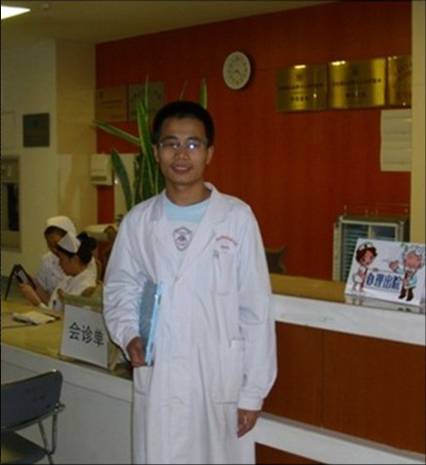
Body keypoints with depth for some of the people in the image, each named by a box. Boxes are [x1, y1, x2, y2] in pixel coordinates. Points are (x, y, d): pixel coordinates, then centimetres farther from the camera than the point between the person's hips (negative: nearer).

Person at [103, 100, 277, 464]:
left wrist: (254, 390, -4)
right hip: (157, 381, 2)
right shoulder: (138, 221, 1)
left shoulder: (237, 217, -7)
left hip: (222, 380, -2)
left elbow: (256, 309, -5)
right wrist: (129, 334, -8)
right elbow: (119, 289, 12)